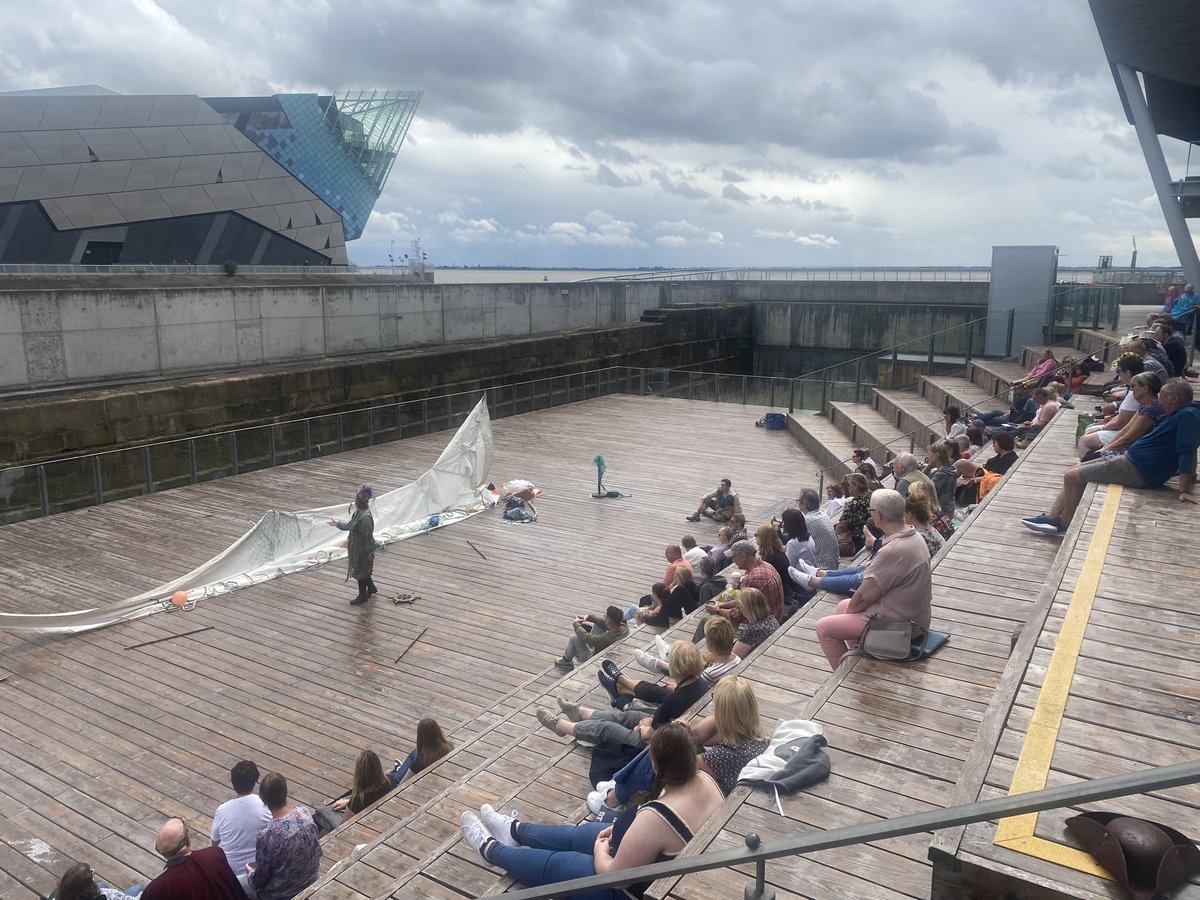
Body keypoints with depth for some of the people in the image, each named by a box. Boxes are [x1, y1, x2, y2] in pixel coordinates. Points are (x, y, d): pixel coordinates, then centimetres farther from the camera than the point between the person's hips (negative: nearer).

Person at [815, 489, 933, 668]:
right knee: (843, 605, 25)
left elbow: (864, 595, -22)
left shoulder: (893, 552, -31)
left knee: (824, 627, -2)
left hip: (898, 624, -10)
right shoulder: (914, 537, 0)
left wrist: (849, 611, -2)